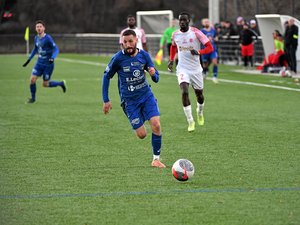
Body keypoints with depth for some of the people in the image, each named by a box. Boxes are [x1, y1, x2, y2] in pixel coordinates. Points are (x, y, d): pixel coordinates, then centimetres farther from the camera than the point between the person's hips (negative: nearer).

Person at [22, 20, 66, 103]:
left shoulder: (48, 38, -17)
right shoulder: (36, 38, 4)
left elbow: (56, 49, -17)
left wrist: (52, 58, -33)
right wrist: (29, 59, 20)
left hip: (48, 64, -6)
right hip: (39, 63, 6)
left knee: (45, 84, 1)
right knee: (32, 79, -7)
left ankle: (61, 83, 26)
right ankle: (33, 98, 12)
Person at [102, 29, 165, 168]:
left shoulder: (143, 55, -3)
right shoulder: (118, 58, -11)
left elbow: (156, 79, 5)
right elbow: (106, 77, 2)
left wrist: (153, 74, -20)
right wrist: (106, 100, 2)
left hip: (146, 95, 2)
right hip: (129, 101, -2)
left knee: (156, 125, -17)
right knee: (142, 134, -4)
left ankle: (156, 159, -1)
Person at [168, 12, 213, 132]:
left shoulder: (196, 32, -11)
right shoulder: (175, 35, 0)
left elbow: (210, 47, -12)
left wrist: (198, 52, -28)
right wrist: (171, 60, 13)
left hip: (196, 69, -1)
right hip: (182, 69, 1)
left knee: (199, 94, 12)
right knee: (184, 92, -20)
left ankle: (200, 112, 46)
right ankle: (190, 121, -14)